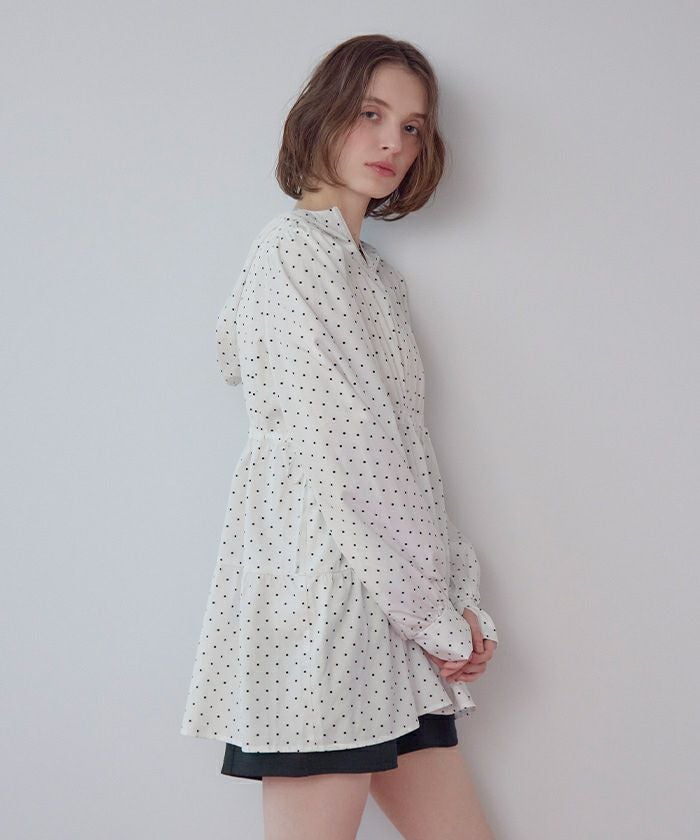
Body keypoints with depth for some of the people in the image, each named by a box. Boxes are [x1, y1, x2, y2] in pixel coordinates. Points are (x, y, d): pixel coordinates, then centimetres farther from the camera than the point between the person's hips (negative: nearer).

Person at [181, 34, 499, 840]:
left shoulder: (377, 277, 22)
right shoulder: (293, 247, -5)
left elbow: (409, 456, 16)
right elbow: (342, 450, -13)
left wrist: (462, 601, 5)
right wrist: (437, 615, -10)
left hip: (388, 609, 9)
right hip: (319, 587, -9)